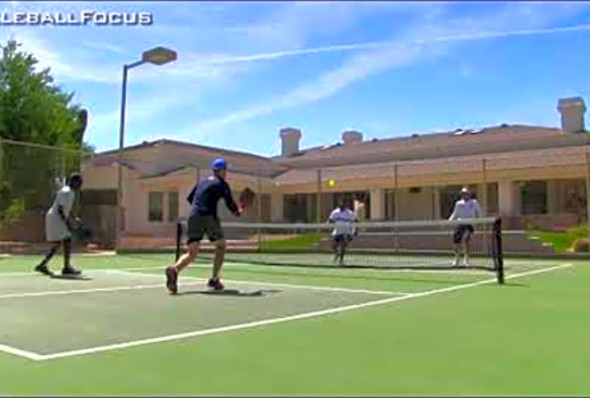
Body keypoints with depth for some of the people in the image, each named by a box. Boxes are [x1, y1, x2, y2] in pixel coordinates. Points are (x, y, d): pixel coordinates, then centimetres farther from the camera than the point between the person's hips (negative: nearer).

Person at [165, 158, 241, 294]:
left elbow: (189, 198, 30)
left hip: (193, 217, 5)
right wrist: (237, 211, 20)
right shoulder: (222, 184, 5)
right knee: (221, 246, 16)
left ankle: (174, 269, -30)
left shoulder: (202, 182, 23)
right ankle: (214, 279, 8)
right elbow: (230, 203, 1)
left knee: (191, 253, 0)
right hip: (209, 217, -5)